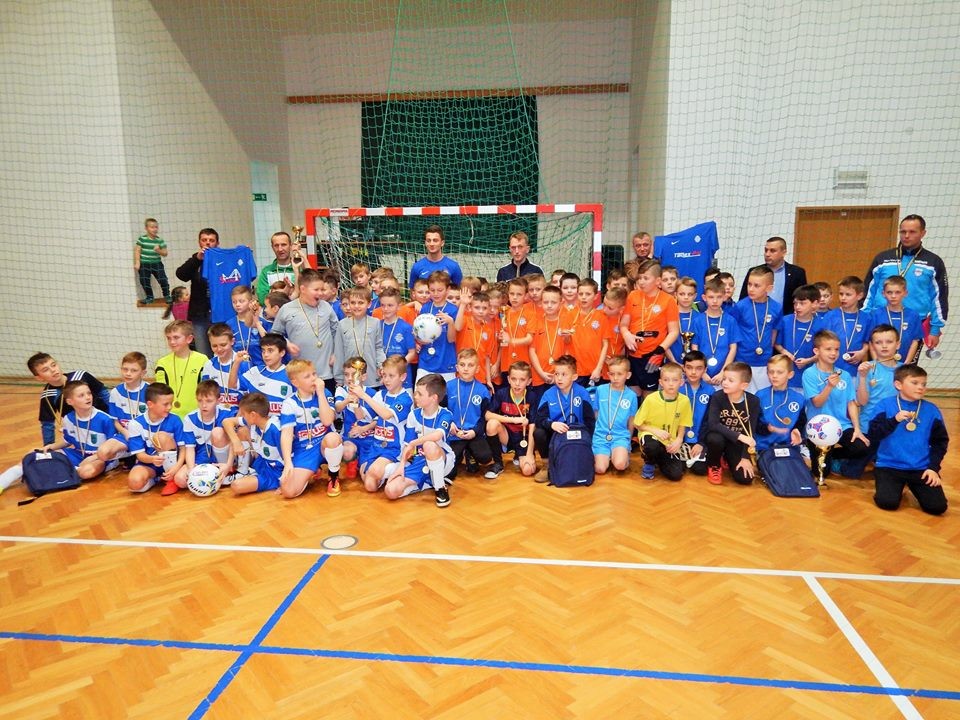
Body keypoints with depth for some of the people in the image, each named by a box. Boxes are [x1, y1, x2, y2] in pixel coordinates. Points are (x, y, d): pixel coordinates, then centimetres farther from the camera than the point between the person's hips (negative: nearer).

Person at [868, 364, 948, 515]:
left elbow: (940, 442, 9)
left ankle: (912, 485, 19)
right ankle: (897, 486, 16)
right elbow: (873, 435, -9)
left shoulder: (931, 410, 4)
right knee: (887, 502, -20)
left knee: (937, 506, -13)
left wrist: (933, 467, -2)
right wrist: (895, 420, -22)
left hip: (921, 468, 2)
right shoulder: (886, 405, -3)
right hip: (889, 466, -2)